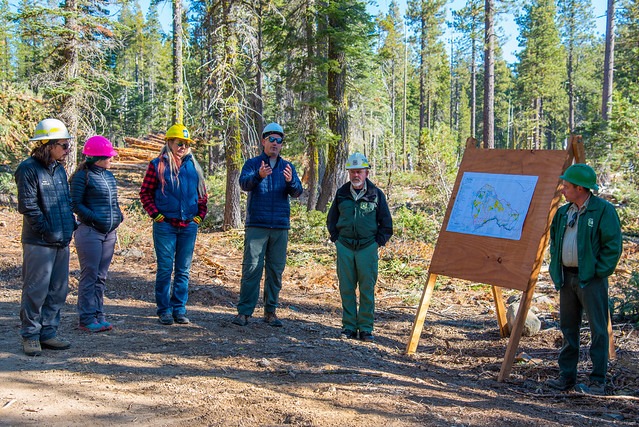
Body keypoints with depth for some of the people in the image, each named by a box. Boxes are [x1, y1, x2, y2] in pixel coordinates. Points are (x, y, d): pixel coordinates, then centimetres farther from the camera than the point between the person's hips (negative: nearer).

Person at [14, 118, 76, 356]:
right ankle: (30, 336, 11)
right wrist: (48, 231, -14)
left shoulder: (59, 169, 14)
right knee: (36, 290, -1)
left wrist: (71, 225, 8)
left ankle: (48, 332, 22)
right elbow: (28, 206, -14)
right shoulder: (29, 169, -10)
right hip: (39, 243, -8)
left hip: (62, 241, 8)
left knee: (58, 290, 11)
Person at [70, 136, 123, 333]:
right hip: (90, 232, -7)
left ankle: (98, 314, 19)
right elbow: (75, 204, -10)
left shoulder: (109, 175, 14)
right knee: (90, 276, -3)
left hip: (109, 233, 7)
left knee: (101, 276, 11)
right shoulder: (83, 176, -8)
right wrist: (95, 218, -18)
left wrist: (118, 216, 5)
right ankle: (87, 318, 4)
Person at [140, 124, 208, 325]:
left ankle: (179, 309, 17)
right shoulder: (157, 165, 0)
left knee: (183, 270, 8)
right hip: (165, 225, -3)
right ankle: (164, 310, 11)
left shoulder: (193, 166, 9)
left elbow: (202, 193, 16)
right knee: (165, 269, 1)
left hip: (189, 226, 3)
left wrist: (199, 215, 7)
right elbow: (145, 192, 1)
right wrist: (156, 214, -7)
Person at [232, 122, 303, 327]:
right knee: (251, 268, -6)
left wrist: (290, 181, -24)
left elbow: (297, 192, -1)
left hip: (280, 227, 3)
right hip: (256, 225, -3)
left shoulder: (288, 167, 12)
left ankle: (270, 311, 15)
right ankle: (244, 311, 0)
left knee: (276, 269, 6)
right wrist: (259, 176, -35)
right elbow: (244, 183, -15)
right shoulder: (252, 164, 4)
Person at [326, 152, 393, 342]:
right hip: (345, 247, 2)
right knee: (346, 289, 4)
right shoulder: (341, 193, 8)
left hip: (367, 247, -2)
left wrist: (378, 241, 2)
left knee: (367, 289, 0)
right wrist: (336, 239, 11)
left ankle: (366, 328, 8)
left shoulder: (376, 194, 1)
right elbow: (331, 220, 20)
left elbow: (386, 223, 8)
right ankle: (349, 327, 12)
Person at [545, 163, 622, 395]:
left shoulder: (603, 210, -8)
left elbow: (613, 245, -12)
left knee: (598, 330, -1)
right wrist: (555, 271, 12)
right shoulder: (563, 212, 13)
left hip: (591, 278, -7)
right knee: (568, 328, 12)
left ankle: (598, 381, 6)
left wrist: (600, 272, -14)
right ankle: (566, 376, 21)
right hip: (567, 277, 7)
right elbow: (554, 241, 22)